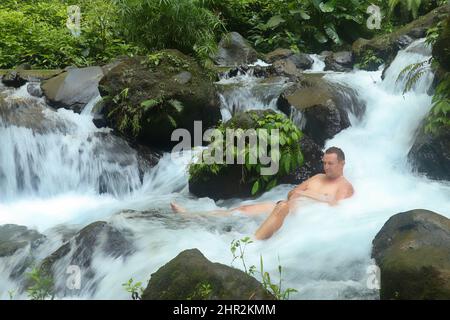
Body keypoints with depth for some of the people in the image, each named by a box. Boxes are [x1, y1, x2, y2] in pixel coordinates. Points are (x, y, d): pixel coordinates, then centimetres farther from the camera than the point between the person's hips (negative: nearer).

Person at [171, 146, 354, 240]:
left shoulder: (345, 186, 9)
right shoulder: (318, 177, 28)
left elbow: (336, 206, -12)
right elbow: (291, 193, 25)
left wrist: (308, 195, -7)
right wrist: (295, 193, 1)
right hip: (287, 207, 7)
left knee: (283, 207, -42)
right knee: (244, 209, -9)